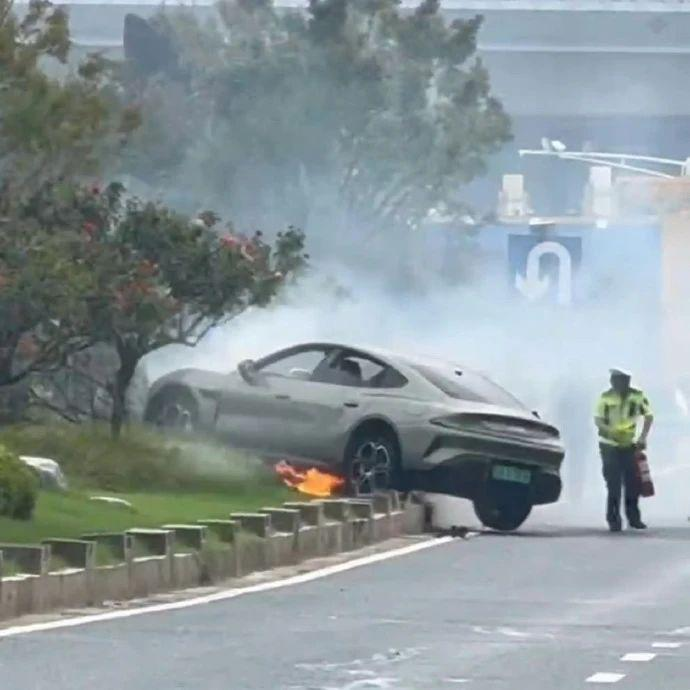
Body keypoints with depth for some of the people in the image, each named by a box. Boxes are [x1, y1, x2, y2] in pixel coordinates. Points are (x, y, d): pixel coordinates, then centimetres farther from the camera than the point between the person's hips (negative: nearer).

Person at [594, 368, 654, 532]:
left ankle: (634, 518, 19)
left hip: (629, 446, 2)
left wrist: (643, 437, -3)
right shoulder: (606, 397, -11)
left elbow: (649, 416, 6)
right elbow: (598, 420, -8)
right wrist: (610, 431, -26)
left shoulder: (637, 396, -6)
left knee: (633, 483, 4)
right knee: (614, 485, -4)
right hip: (610, 446, -2)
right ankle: (614, 521, 4)